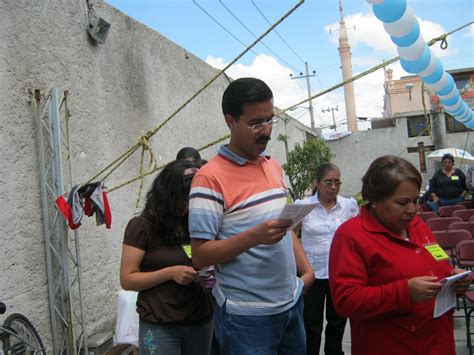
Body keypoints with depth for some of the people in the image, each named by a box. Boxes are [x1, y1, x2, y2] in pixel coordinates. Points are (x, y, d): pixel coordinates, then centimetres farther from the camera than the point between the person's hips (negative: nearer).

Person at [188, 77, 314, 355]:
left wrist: (307, 269, 7)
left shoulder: (274, 166, 9)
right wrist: (255, 236, -28)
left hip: (291, 303, 7)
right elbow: (200, 255, -17)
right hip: (247, 316, -7)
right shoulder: (211, 178, -15)